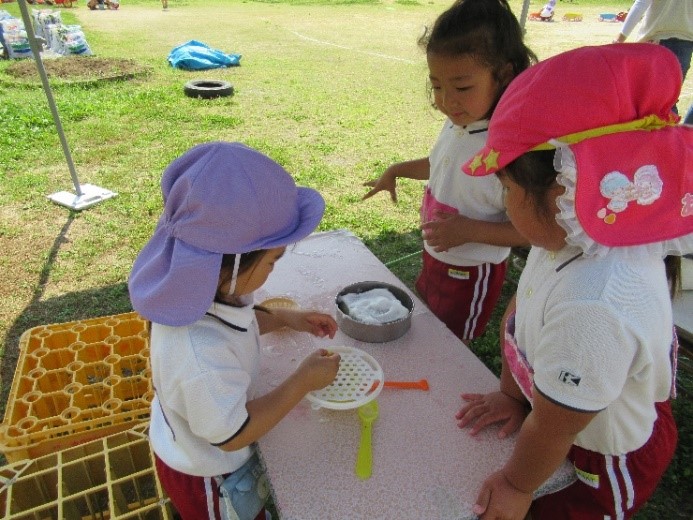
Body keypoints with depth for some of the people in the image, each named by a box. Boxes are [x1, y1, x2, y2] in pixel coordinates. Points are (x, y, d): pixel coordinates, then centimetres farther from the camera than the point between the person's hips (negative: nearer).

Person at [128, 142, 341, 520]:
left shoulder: (198, 287, -22)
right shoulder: (201, 358, -47)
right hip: (207, 475, -7)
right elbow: (232, 435, -30)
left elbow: (238, 319, 2)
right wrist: (302, 382, -27)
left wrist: (286, 318, -8)